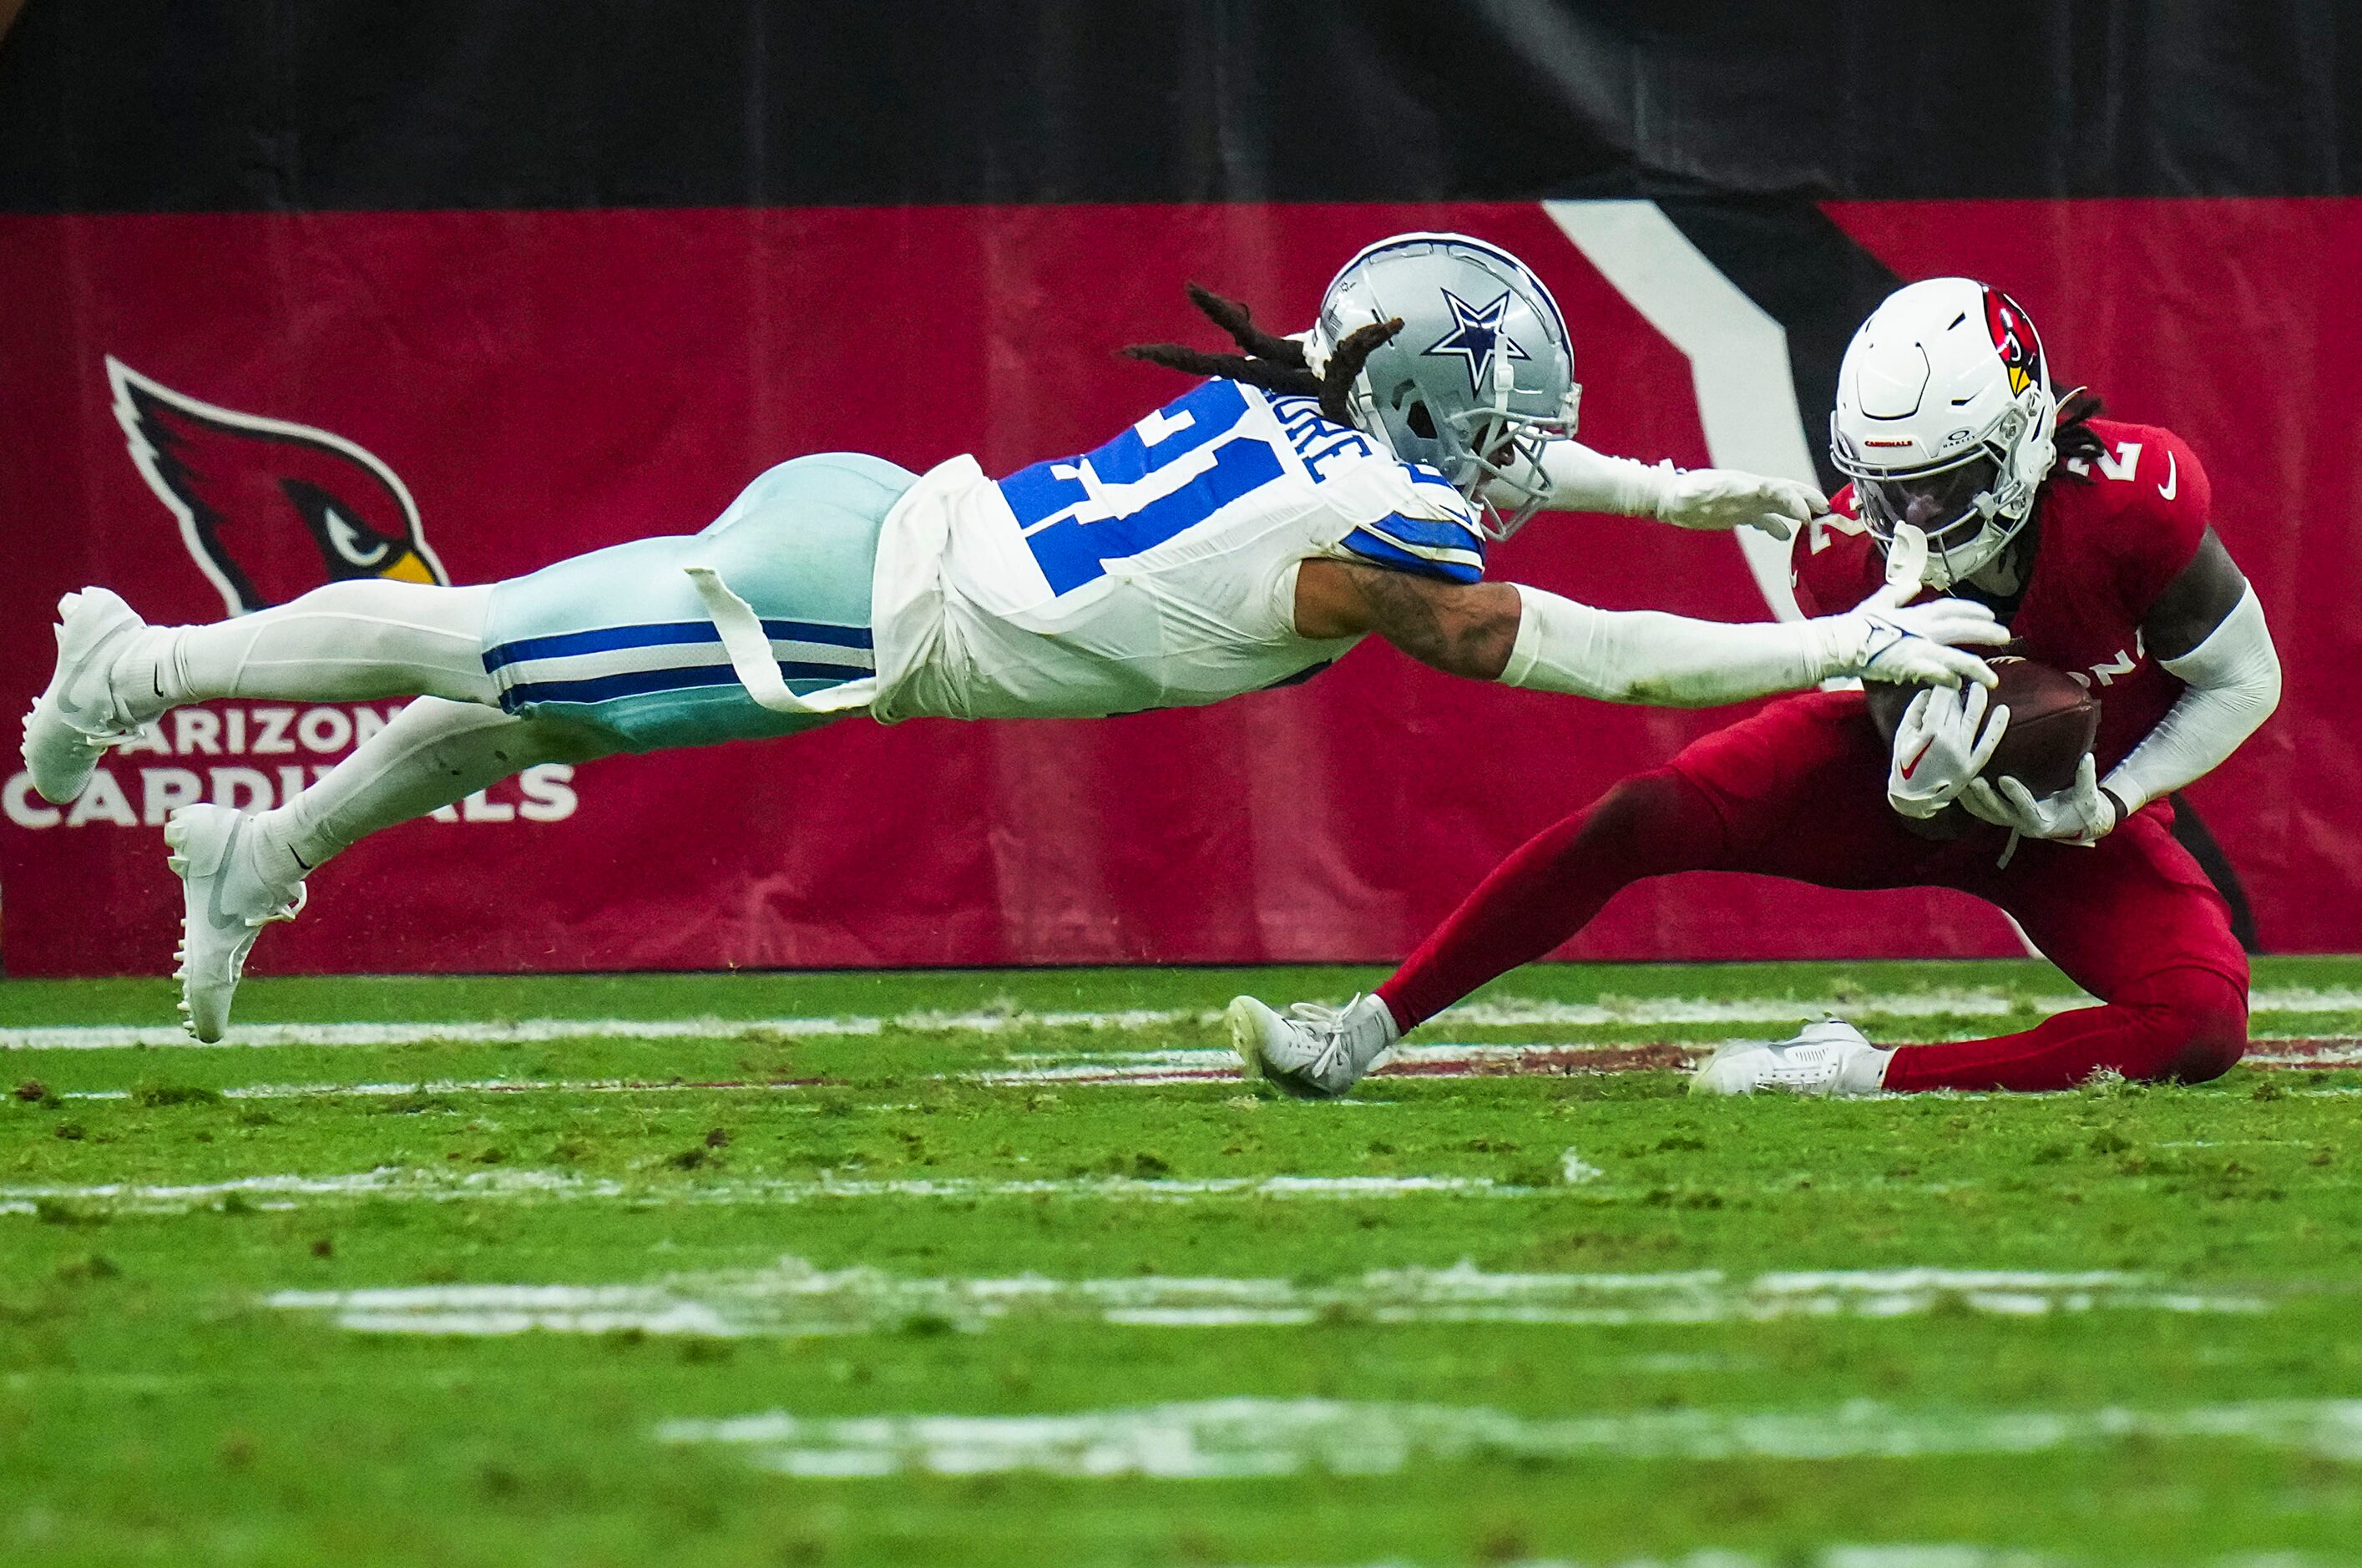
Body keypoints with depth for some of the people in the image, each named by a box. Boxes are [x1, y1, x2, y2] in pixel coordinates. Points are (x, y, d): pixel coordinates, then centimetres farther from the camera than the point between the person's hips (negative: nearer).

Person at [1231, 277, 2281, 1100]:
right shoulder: (1853, 556, -23)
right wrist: (1926, 764, -37)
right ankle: (1357, 1037, -12)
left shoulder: (2132, 506, -32)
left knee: (2205, 1027, -30)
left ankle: (1864, 1075, -26)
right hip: (1932, 790, 1)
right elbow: (1916, 789, -13)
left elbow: (2245, 683, -17)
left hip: (2075, 817, -1)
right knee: (1639, 820, -19)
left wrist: (2105, 804, -26)